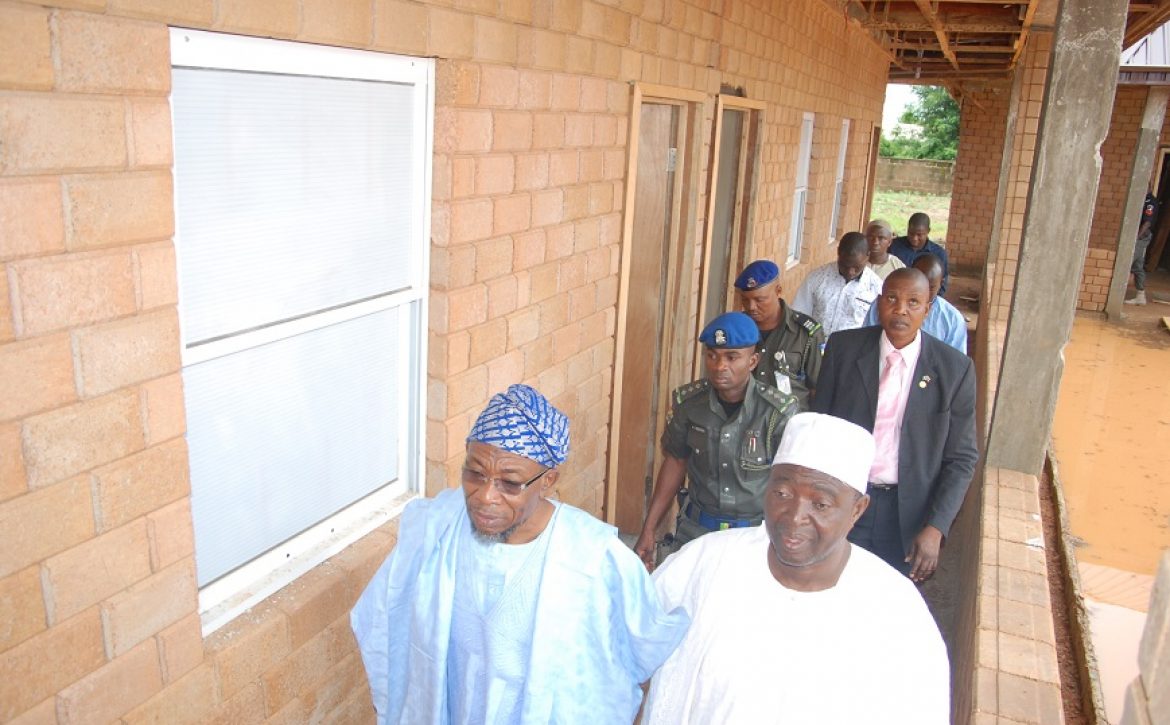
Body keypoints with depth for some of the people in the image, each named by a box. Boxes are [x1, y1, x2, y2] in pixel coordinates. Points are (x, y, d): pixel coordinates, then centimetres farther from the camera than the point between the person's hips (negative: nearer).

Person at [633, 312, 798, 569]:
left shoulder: (780, 412, -20)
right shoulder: (687, 402, -10)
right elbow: (675, 462, 3)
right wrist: (648, 531, 5)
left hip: (756, 531, -2)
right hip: (695, 528, 3)